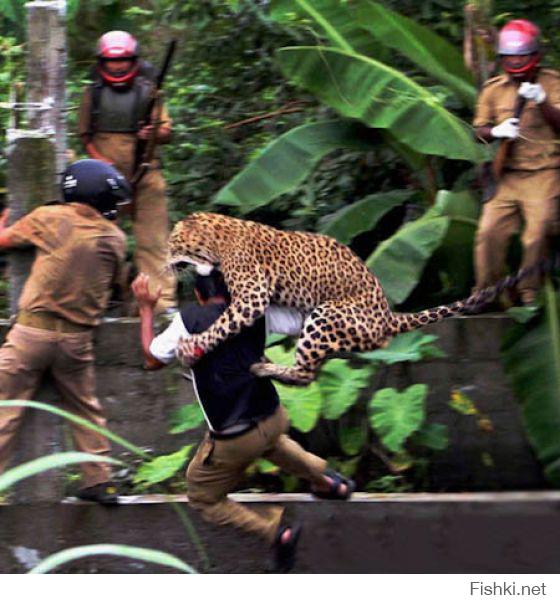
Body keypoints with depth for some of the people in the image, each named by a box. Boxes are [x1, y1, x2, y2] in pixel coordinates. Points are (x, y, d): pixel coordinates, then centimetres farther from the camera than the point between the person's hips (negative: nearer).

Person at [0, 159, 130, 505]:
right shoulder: (115, 238, 3)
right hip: (78, 337, 3)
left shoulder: (50, 218, -5)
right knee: (86, 409, 18)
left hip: (34, 328, -3)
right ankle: (100, 481, 19)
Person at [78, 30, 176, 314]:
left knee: (153, 239, -6)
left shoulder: (147, 91, 6)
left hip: (145, 175, -1)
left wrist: (153, 134, -17)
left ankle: (163, 298, -7)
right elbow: (85, 134, 12)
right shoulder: (93, 94, 8)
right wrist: (97, 158, -5)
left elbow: (166, 132, 6)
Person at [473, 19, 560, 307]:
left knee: (537, 237, -7)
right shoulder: (493, 89, 11)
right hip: (506, 175, 3)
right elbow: (479, 130, 12)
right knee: (489, 233, -4)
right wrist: (497, 131, -10)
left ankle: (529, 296, 5)